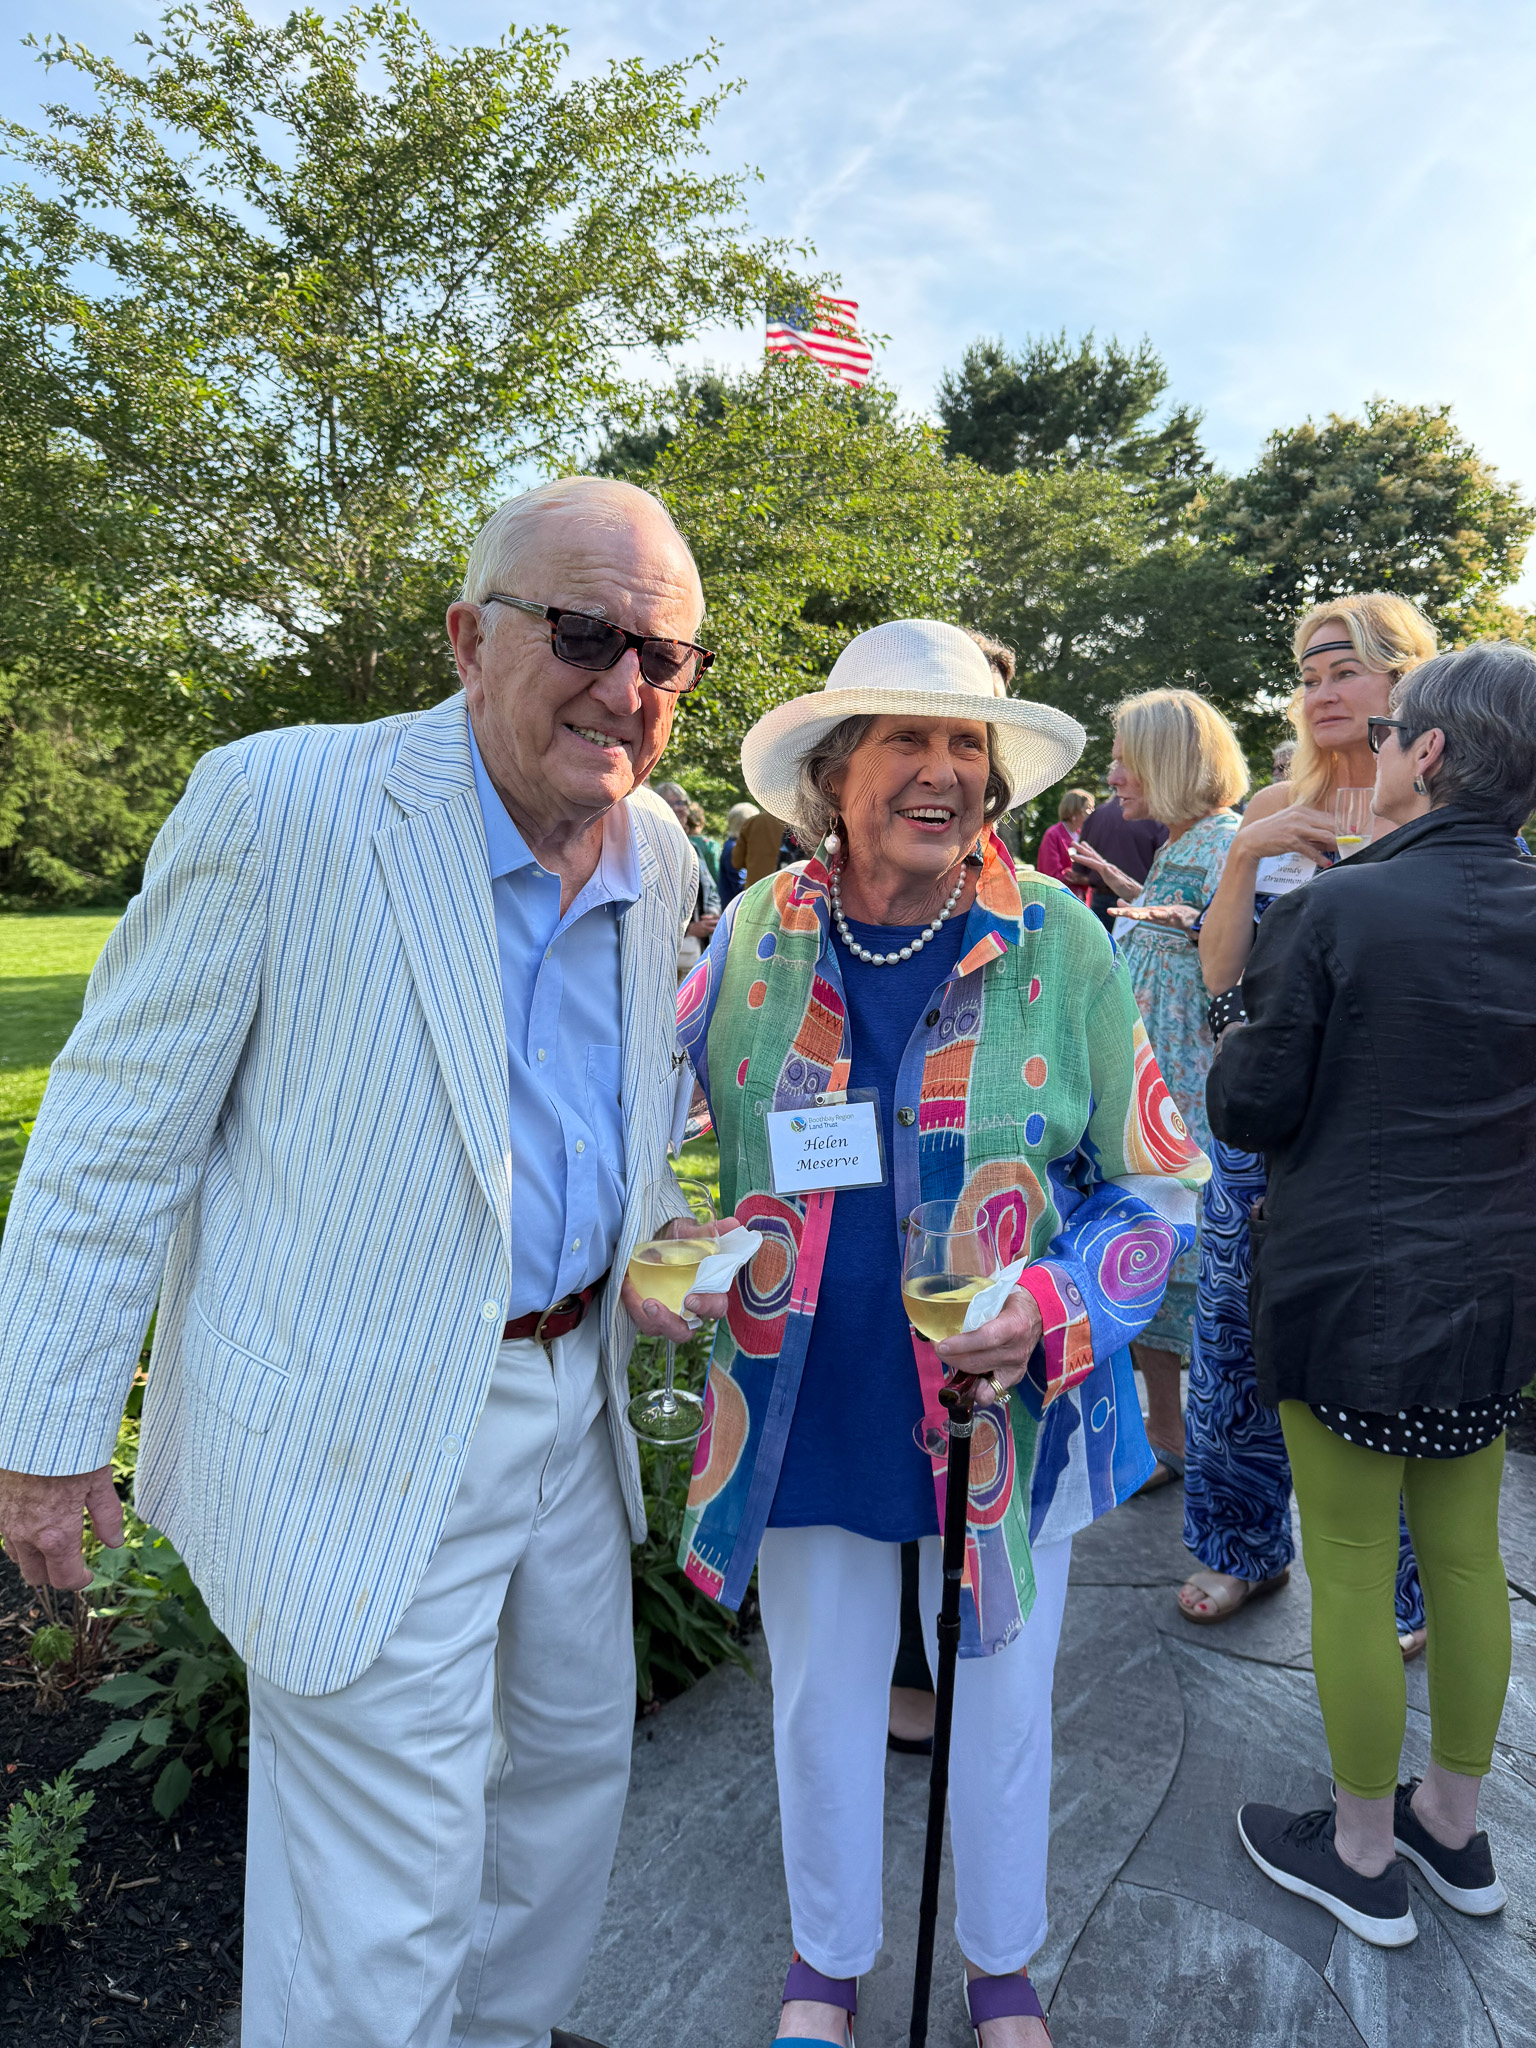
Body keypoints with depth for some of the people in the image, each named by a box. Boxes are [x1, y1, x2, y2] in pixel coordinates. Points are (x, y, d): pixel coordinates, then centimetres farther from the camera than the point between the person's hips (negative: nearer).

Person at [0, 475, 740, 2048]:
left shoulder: (660, 855, 1)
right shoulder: (279, 803, -18)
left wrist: (651, 1237, 3)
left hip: (569, 1395, 7)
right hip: (358, 1438, -7)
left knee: (576, 1754, 25)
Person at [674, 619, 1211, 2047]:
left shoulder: (1057, 943, -13)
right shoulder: (759, 932, -7)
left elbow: (1156, 1181, -5)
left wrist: (1054, 1310, -21)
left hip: (1005, 1411, -1)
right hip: (805, 1407, 2)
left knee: (1003, 1701, 20)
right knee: (821, 1699, 20)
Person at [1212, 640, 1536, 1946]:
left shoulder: (1341, 908, -18)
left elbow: (1251, 1109, -12)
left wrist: (1232, 1048, 6)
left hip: (1350, 1287, -6)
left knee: (1353, 1573, 9)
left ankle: (1364, 1856, 27)